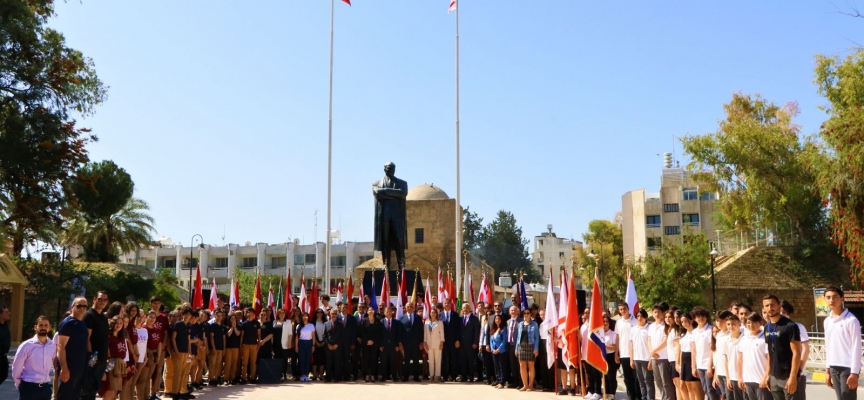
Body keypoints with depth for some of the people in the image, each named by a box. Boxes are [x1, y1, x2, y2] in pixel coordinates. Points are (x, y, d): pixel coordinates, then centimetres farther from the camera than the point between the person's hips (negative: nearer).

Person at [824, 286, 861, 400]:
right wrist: (827, 370, 14)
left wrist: (854, 373, -14)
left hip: (848, 368, -6)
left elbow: (856, 348, -11)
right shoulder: (827, 321, 11)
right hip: (834, 368, 7)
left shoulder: (851, 320, -9)